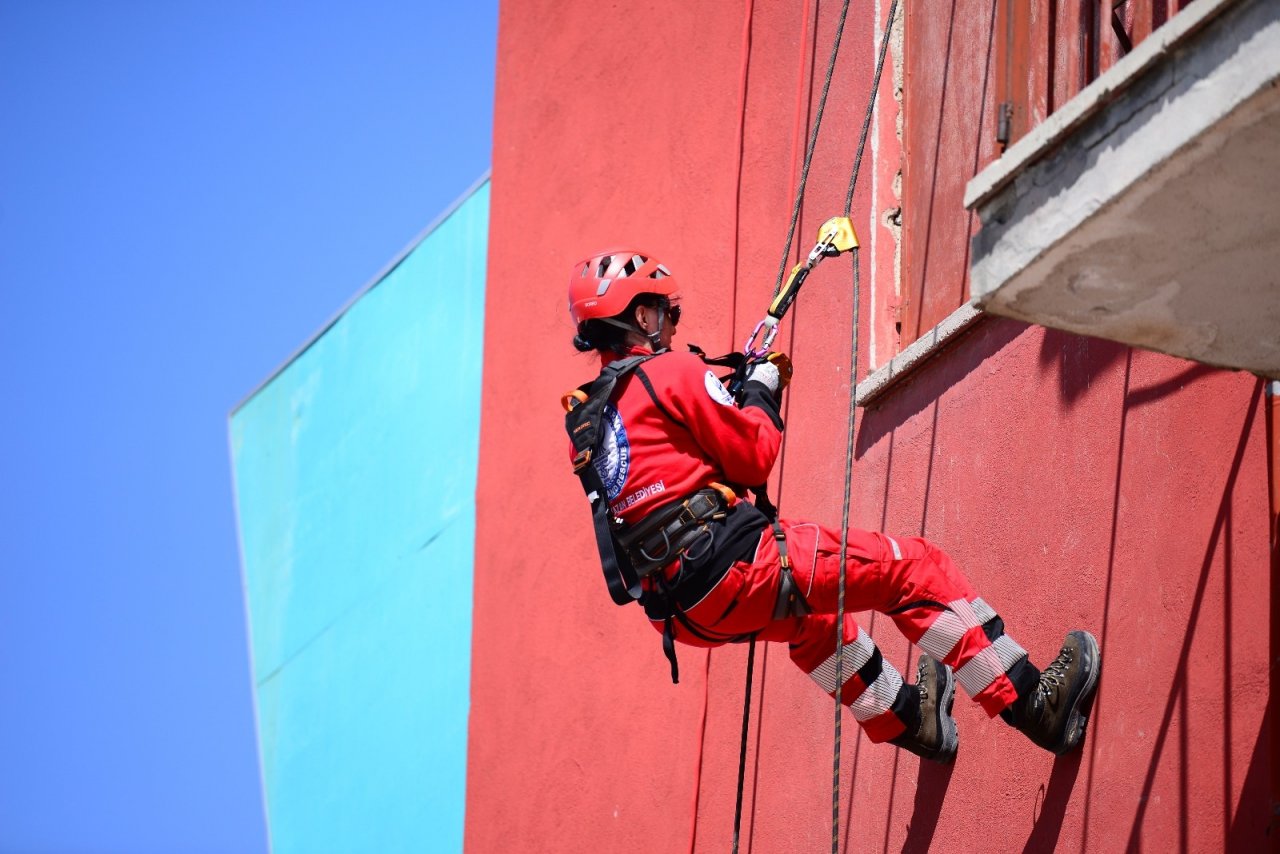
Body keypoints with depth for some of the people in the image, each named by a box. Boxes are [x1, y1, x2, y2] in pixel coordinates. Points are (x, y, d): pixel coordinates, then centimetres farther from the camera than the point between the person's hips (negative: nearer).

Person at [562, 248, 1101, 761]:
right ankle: (1032, 705, -7)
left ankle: (904, 720, 48)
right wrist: (762, 391, 12)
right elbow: (755, 456, -6)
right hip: (735, 571, -9)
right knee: (913, 568, -3)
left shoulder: (585, 419, 16)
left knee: (811, 613, 38)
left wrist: (745, 385, 23)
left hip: (680, 611, 9)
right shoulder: (670, 372, -6)